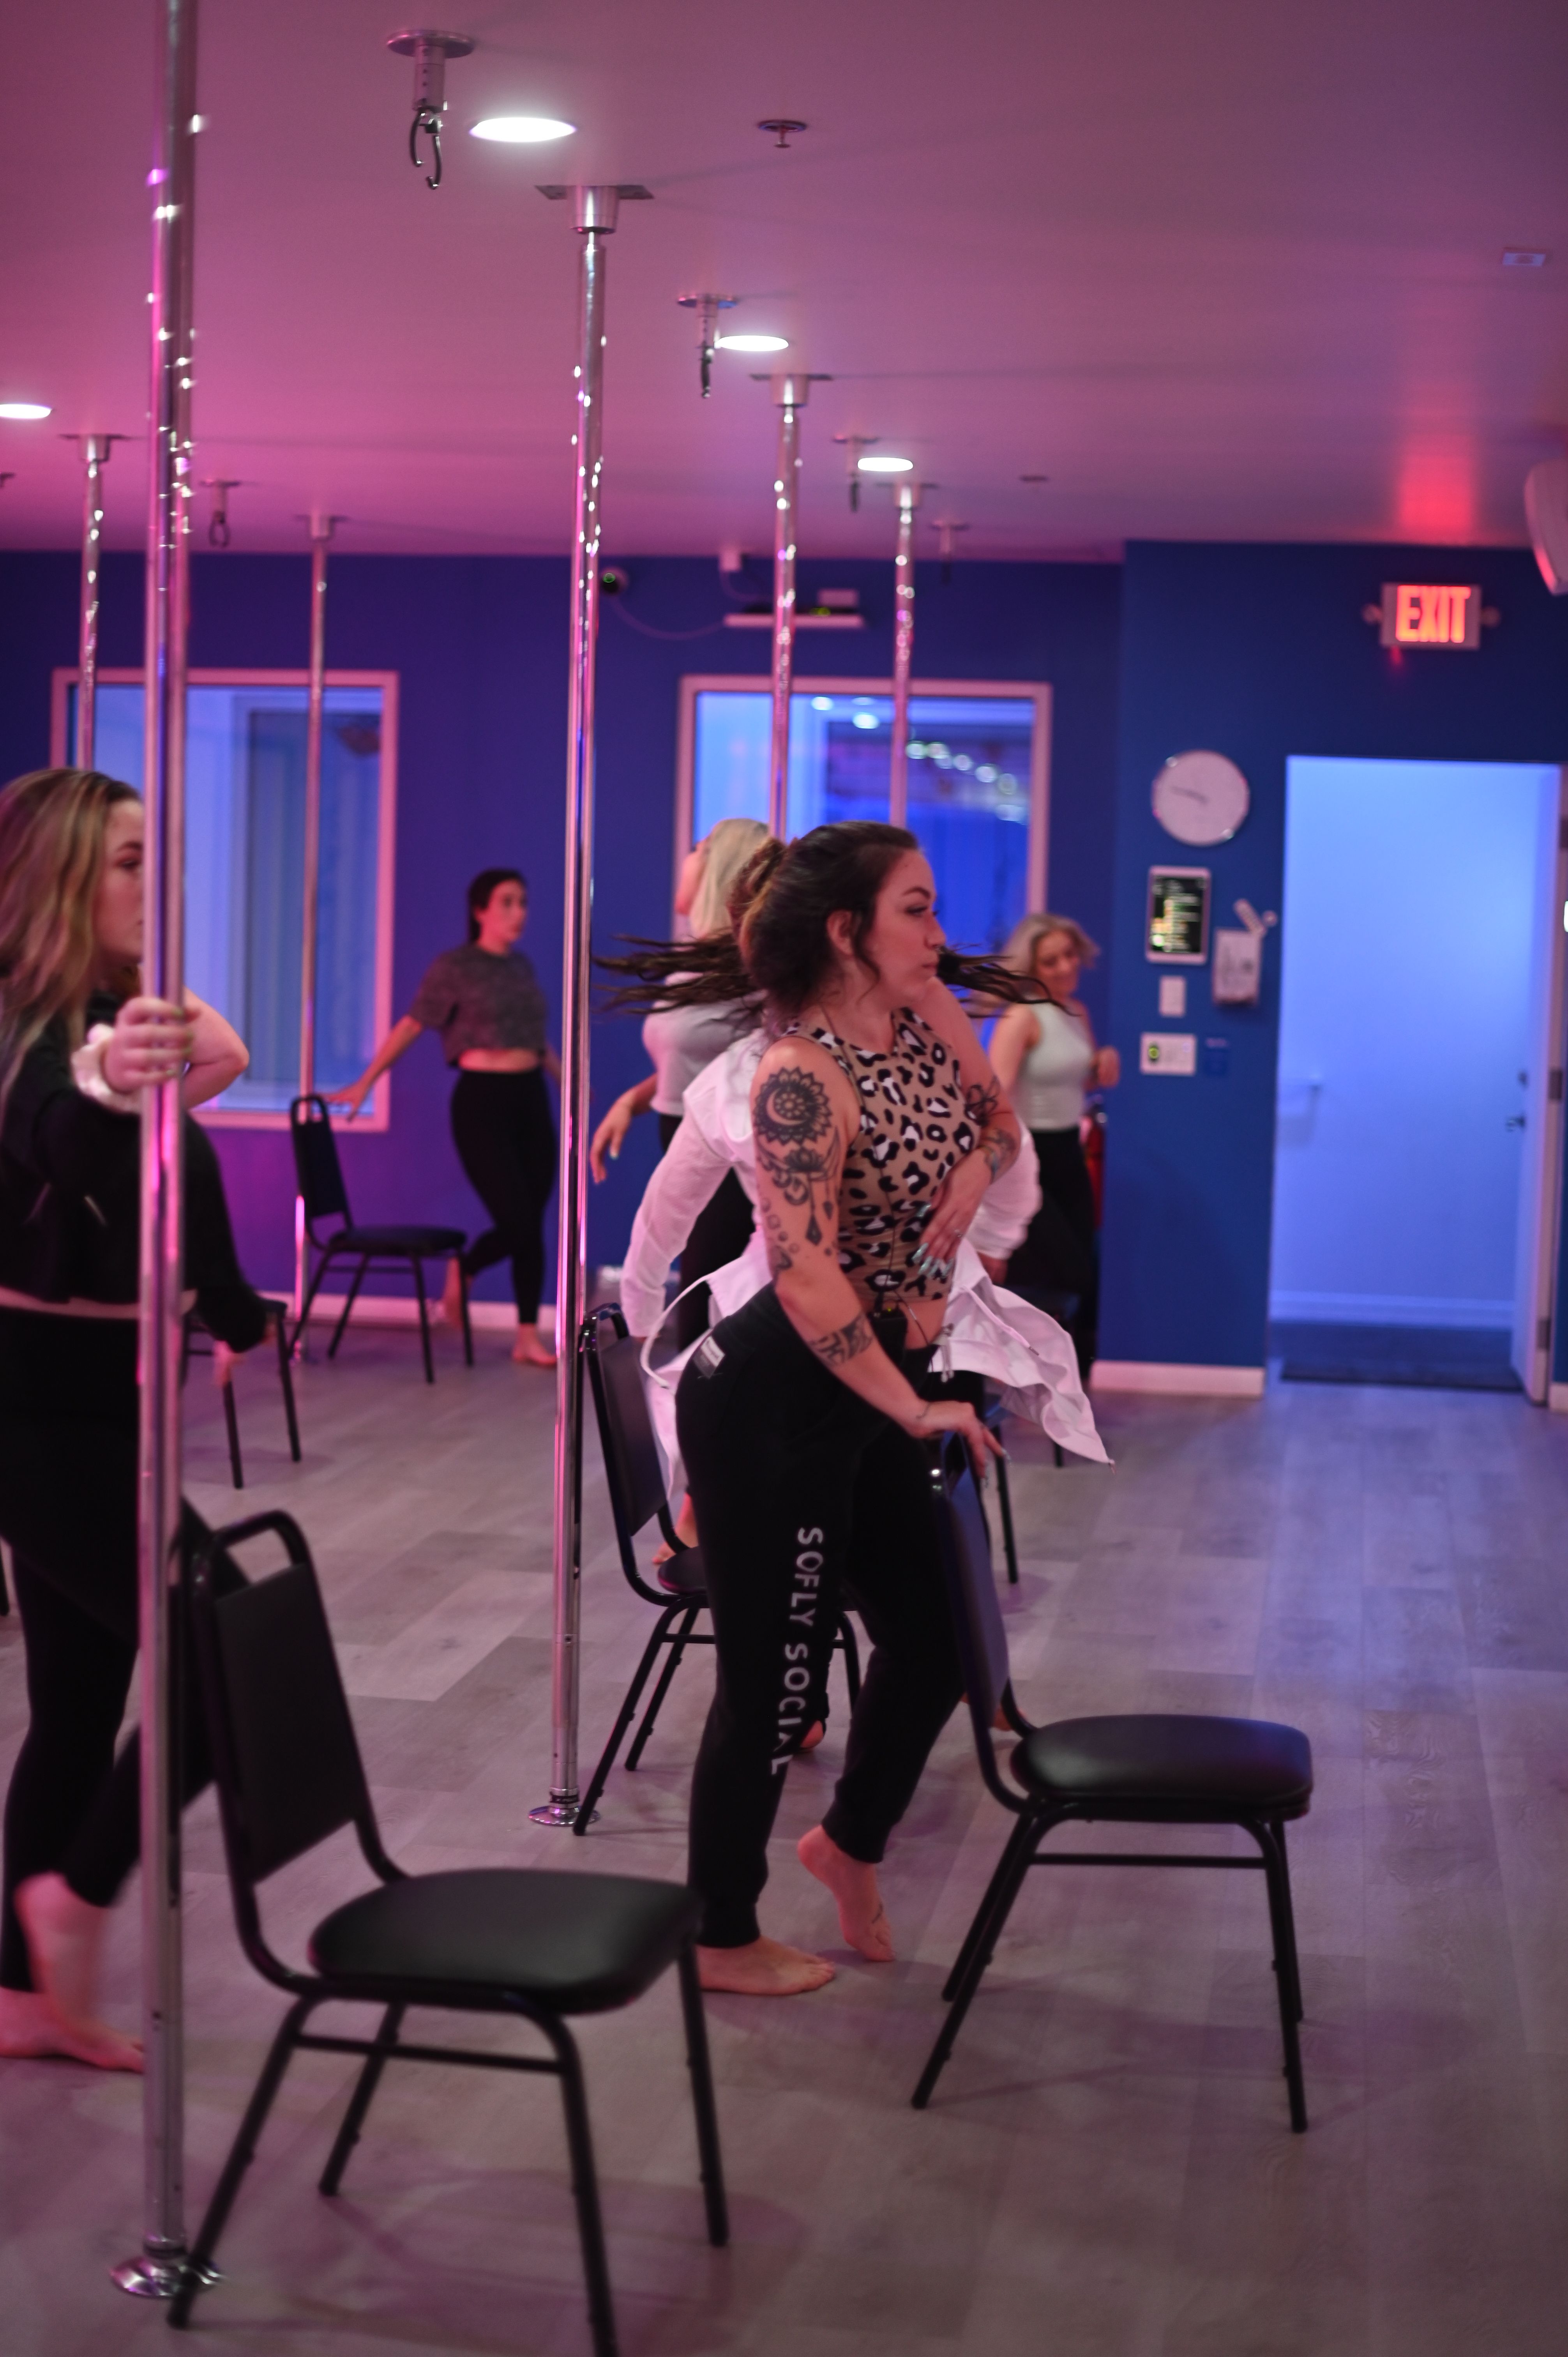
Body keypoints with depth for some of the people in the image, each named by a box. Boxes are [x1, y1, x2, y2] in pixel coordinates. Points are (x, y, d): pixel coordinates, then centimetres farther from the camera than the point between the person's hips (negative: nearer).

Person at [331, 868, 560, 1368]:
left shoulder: (521, 966, 13)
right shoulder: (454, 966, -4)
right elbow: (410, 1026, -2)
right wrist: (364, 1084, -3)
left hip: (530, 1099, 6)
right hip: (481, 1101, -6)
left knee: (532, 1226, 3)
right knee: (514, 1223, -9)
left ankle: (529, 1338, 14)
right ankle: (461, 1271, 22)